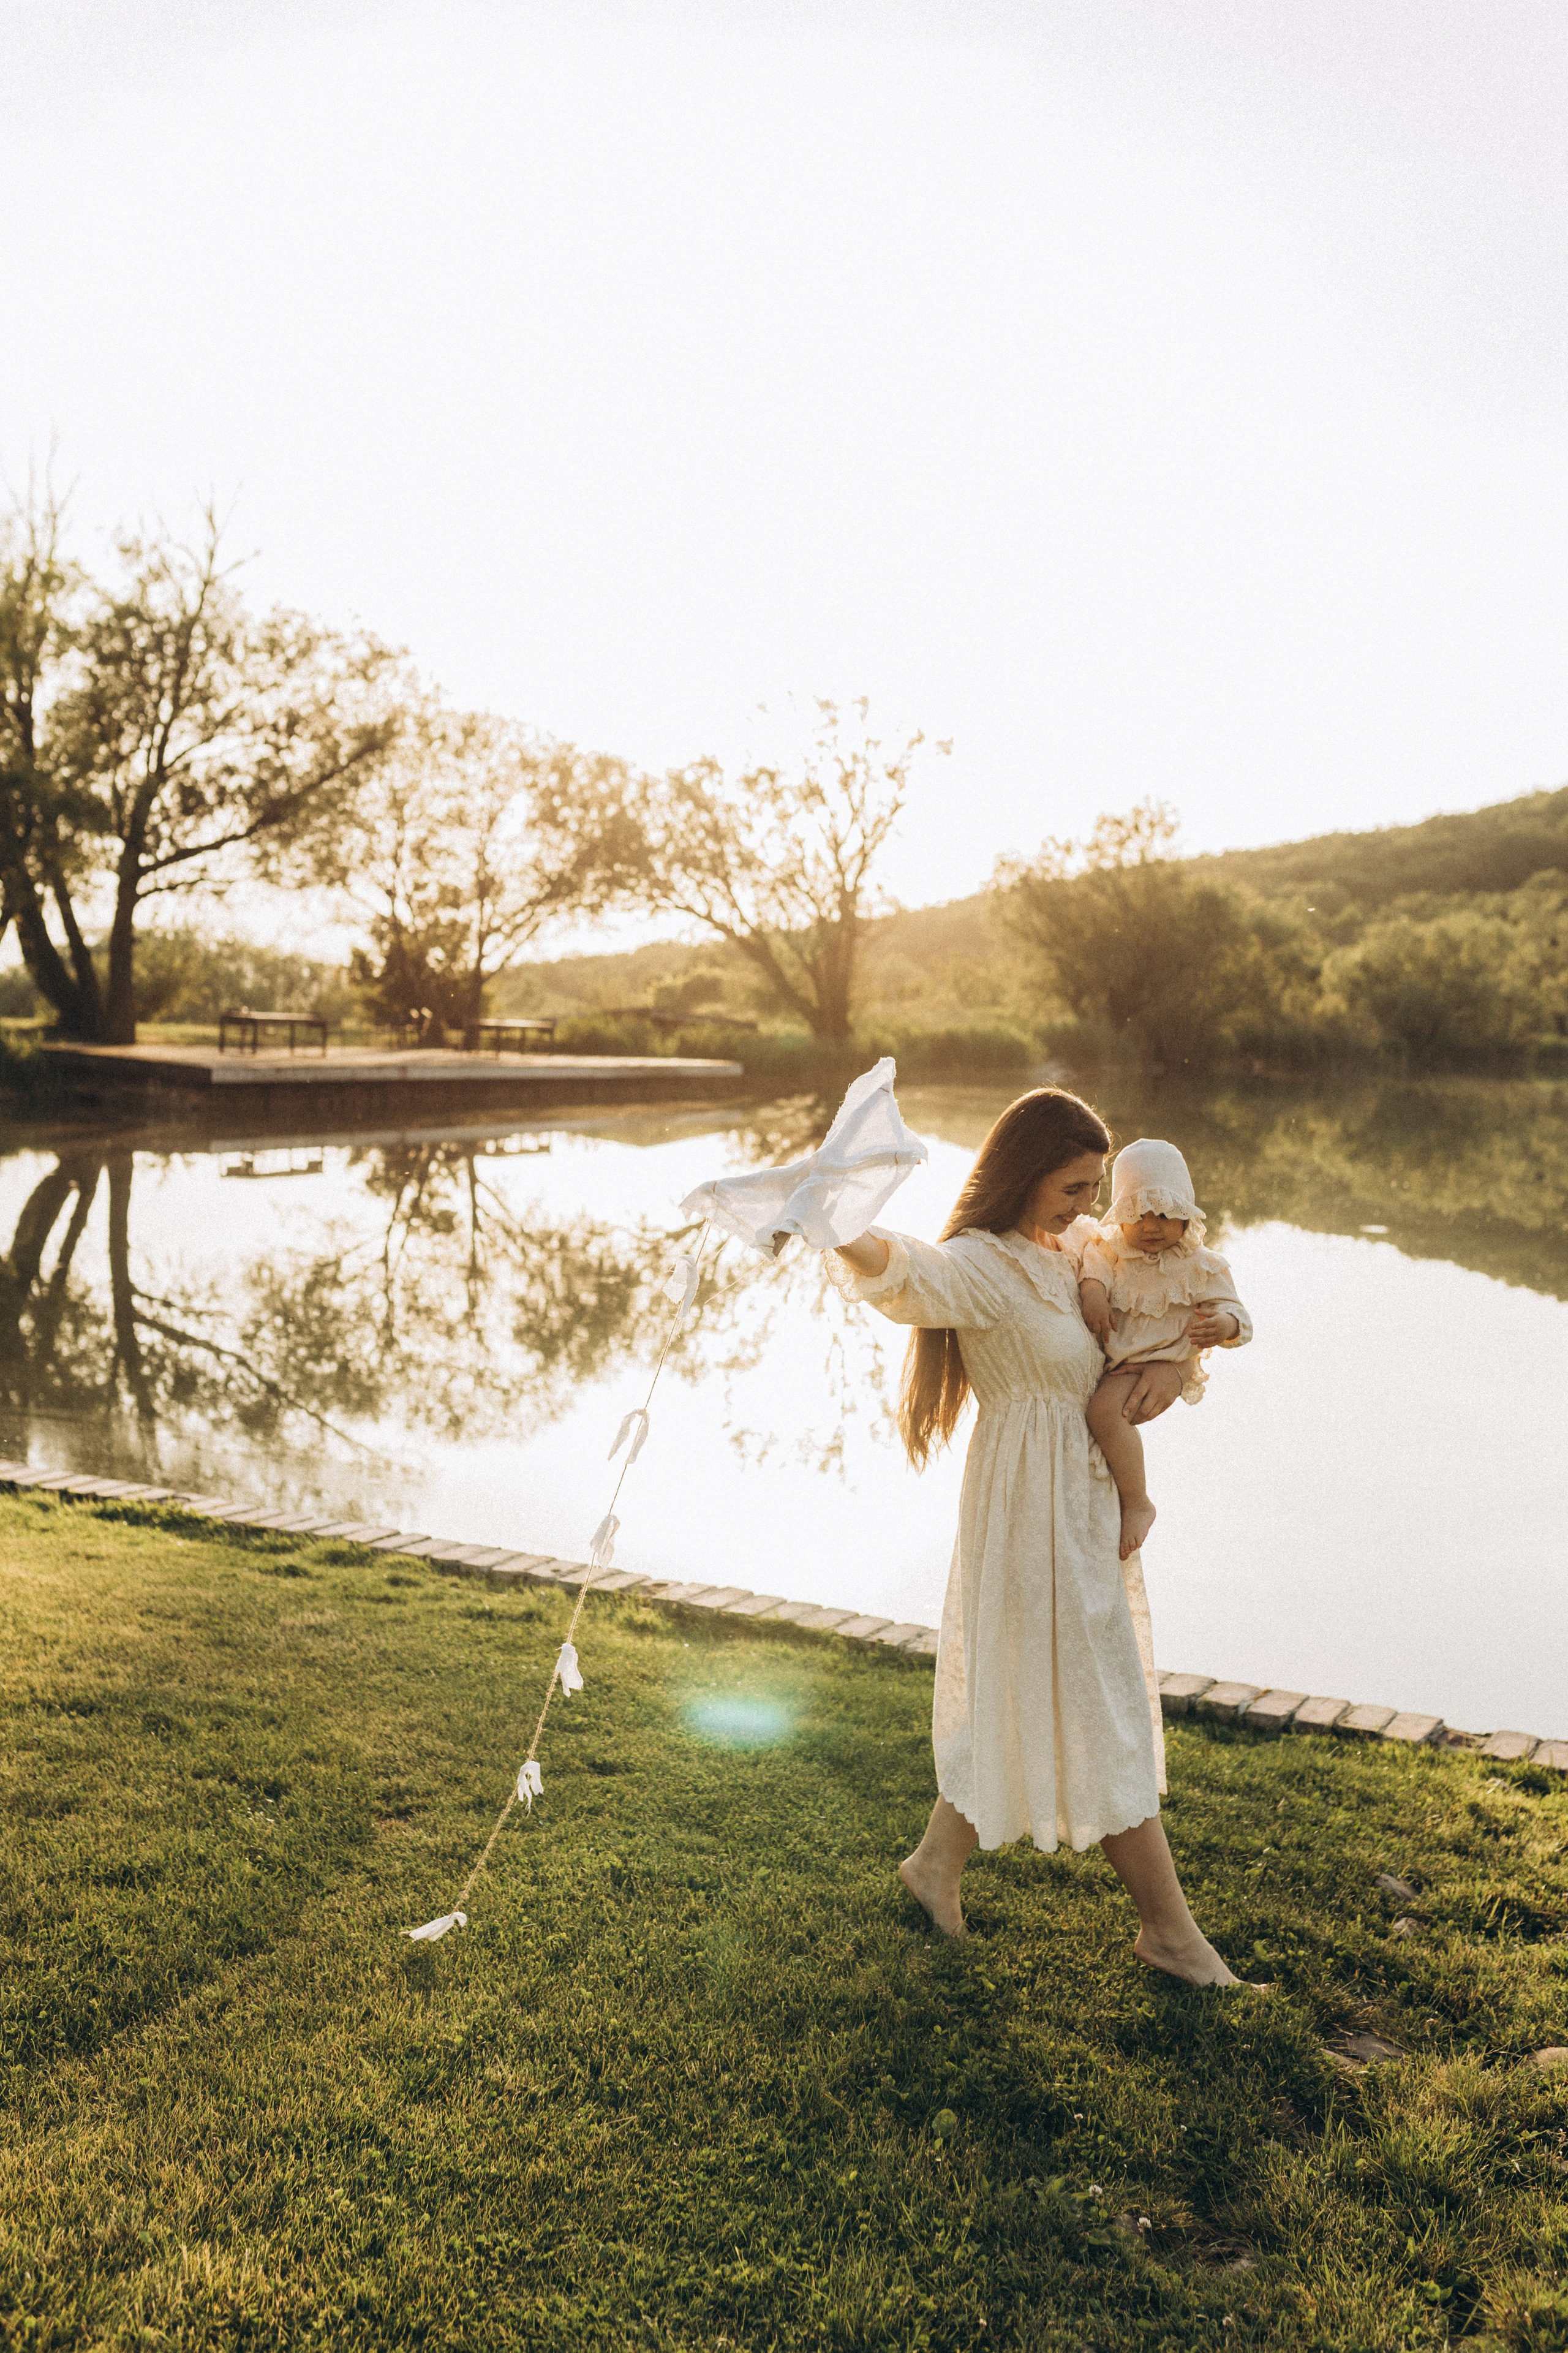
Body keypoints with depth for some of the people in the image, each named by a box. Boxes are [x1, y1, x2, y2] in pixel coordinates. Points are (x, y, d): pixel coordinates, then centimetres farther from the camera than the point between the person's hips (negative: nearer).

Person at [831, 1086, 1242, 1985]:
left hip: (1084, 1499, 9)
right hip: (1035, 1505, -9)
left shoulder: (1061, 1254, 8)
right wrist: (846, 1230, -62)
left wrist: (1171, 1363, -6)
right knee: (1099, 1712, 2)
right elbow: (905, 1275, -41)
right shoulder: (980, 1266, -19)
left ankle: (939, 1860, 35)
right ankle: (1169, 1926, 16)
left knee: (1025, 1695, 19)